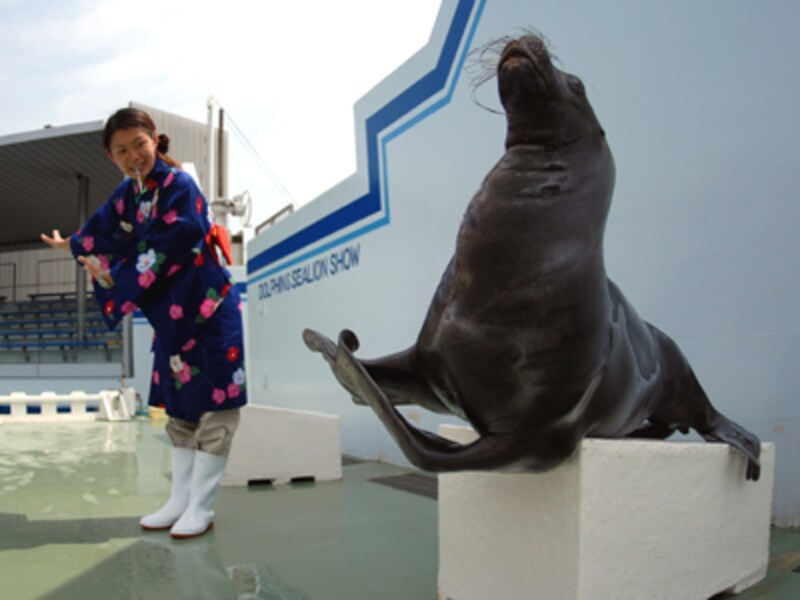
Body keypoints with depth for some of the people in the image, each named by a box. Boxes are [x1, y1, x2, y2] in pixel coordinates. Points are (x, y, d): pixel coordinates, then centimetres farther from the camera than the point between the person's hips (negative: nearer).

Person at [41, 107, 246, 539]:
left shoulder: (179, 185, -15)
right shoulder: (126, 194, 8)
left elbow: (162, 254, -21)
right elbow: (101, 231, 27)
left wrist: (114, 275, -9)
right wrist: (71, 245, 44)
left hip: (208, 309, -8)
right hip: (172, 317, 8)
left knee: (214, 405, -3)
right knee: (180, 405, 13)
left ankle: (200, 507, 5)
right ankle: (180, 500, 23)